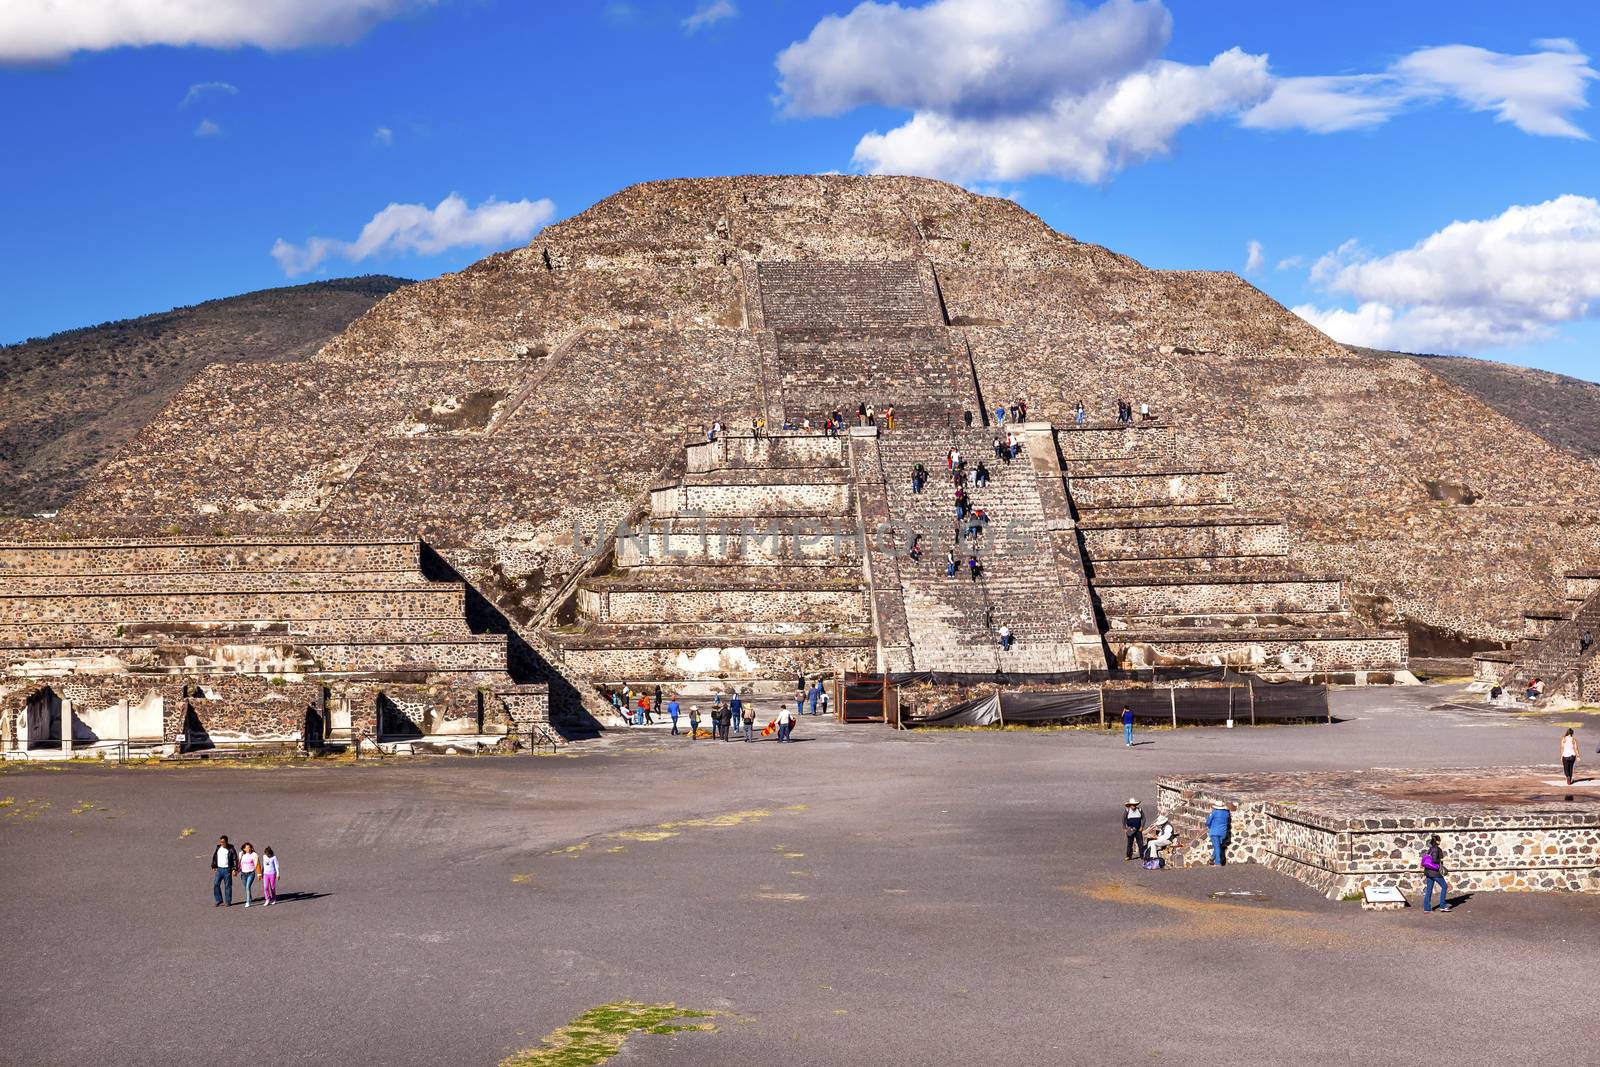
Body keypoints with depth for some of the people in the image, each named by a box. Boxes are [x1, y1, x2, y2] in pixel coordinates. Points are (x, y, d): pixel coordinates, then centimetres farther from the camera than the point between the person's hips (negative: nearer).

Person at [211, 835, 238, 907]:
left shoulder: (230, 849, -5)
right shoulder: (218, 848, 7)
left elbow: (235, 859, -4)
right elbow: (214, 857, 16)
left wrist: (235, 869, -10)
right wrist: (213, 867, 10)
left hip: (227, 870, -4)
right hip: (219, 869, 4)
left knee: (228, 886, 0)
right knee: (216, 884, -5)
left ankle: (228, 901, 8)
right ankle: (219, 900, 6)